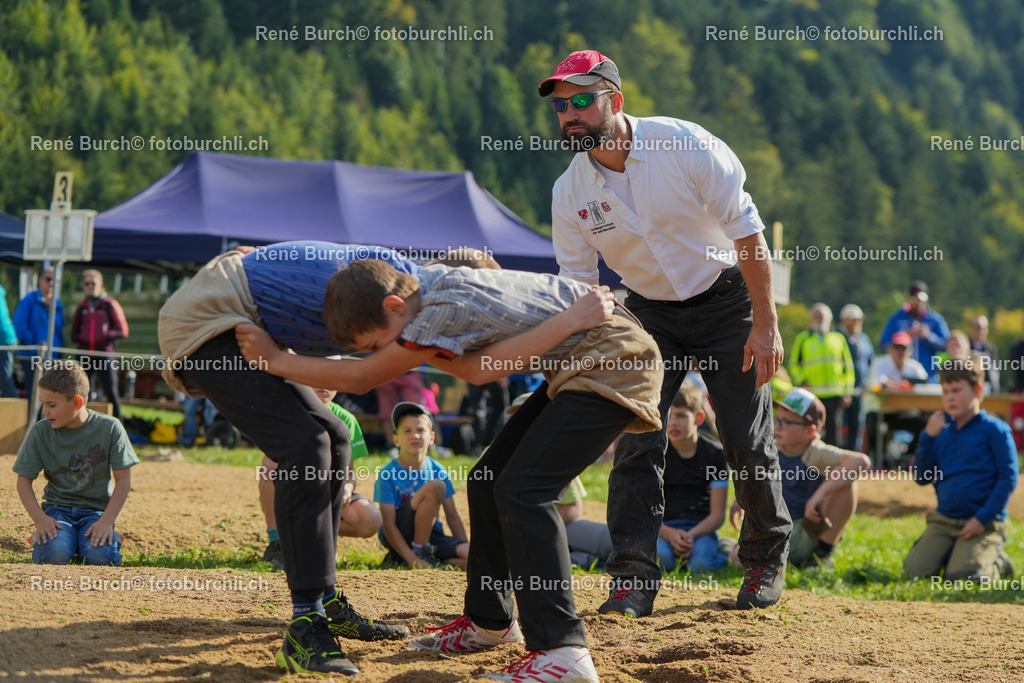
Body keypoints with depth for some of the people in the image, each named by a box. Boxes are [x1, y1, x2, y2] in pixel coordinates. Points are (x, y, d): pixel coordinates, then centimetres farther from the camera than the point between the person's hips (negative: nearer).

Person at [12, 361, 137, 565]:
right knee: (55, 555, -32)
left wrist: (107, 521, -15)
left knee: (99, 557, -31)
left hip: (97, 509, -1)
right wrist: (40, 518, -15)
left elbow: (123, 480, -4)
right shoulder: (40, 432, -1)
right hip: (57, 508, 1)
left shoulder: (109, 429, -6)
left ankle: (110, 538, 3)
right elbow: (24, 480, 1)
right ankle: (41, 539, 3)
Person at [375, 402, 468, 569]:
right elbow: (388, 525, -15)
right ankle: (419, 553, -14)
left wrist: (467, 550, -3)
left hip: (430, 536, 6)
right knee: (435, 486, -26)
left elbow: (452, 516, 8)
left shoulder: (438, 471, 3)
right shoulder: (388, 474, -11)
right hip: (400, 538, -6)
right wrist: (413, 559, -25)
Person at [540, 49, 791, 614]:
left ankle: (766, 557, 20)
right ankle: (635, 574, -7)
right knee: (636, 440, -11)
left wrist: (764, 326, -17)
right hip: (649, 312, 3)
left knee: (748, 443, 0)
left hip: (725, 299, -2)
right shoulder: (569, 193, -12)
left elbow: (747, 233, -16)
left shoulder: (685, 146, -22)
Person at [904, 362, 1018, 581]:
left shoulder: (994, 430, -5)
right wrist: (929, 437, -3)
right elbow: (921, 478, 8)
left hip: (984, 523, -5)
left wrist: (983, 519, -15)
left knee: (962, 577, -24)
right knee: (915, 571, -13)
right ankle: (953, 553, 16)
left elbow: (1008, 478, -9)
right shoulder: (942, 432, 12)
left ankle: (998, 562, 8)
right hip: (944, 521, 5)